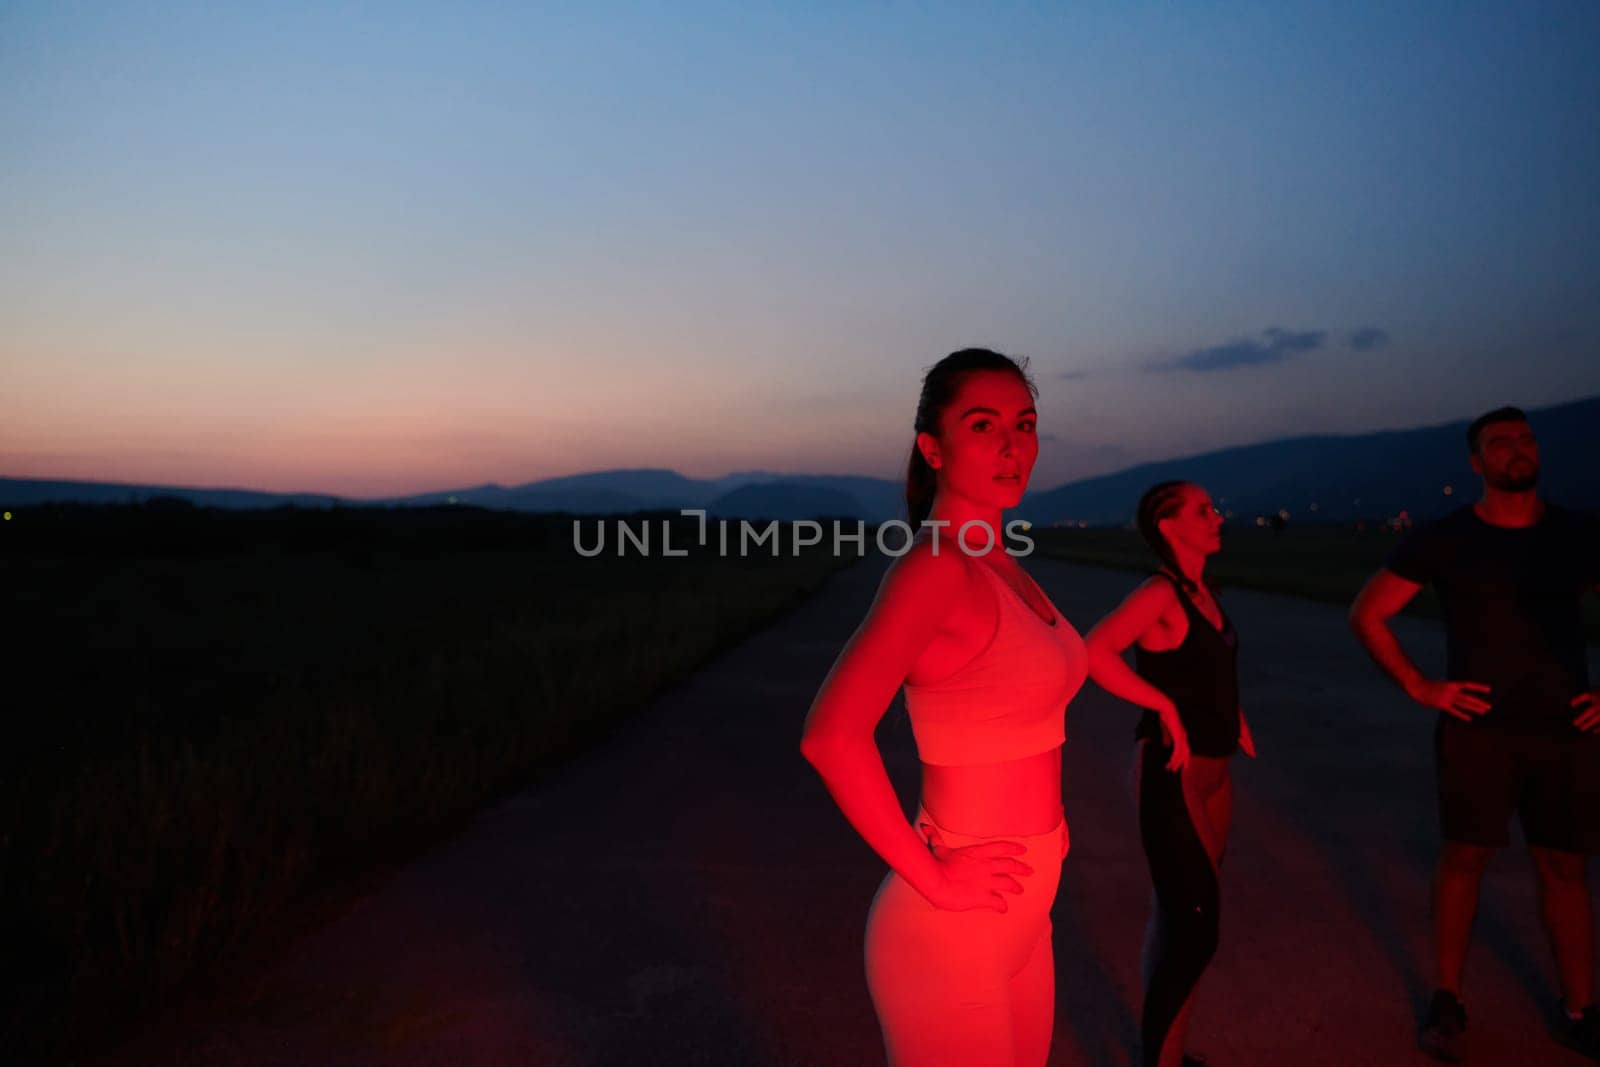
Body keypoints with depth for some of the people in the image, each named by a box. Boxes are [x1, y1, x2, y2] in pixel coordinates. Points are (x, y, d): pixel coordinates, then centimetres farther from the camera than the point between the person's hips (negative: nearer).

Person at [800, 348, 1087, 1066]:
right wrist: (935, 883, -22)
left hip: (1020, 919, 8)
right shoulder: (934, 568, -22)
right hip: (953, 931, -8)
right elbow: (832, 737, -31)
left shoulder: (1000, 565, 4)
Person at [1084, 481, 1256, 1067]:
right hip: (1172, 773, -8)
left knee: (1182, 917, 17)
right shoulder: (1160, 593, -16)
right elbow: (1093, 652, -34)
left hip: (1215, 770, 9)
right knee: (1193, 921, -6)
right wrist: (1166, 708, -25)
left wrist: (1233, 714, 14)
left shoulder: (1204, 592, 9)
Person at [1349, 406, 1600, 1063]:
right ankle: (1447, 1003, 16)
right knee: (1464, 858, 3)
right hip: (1478, 726, -2)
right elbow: (1365, 614, -1)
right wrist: (1420, 687, -6)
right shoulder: (1442, 540, -3)